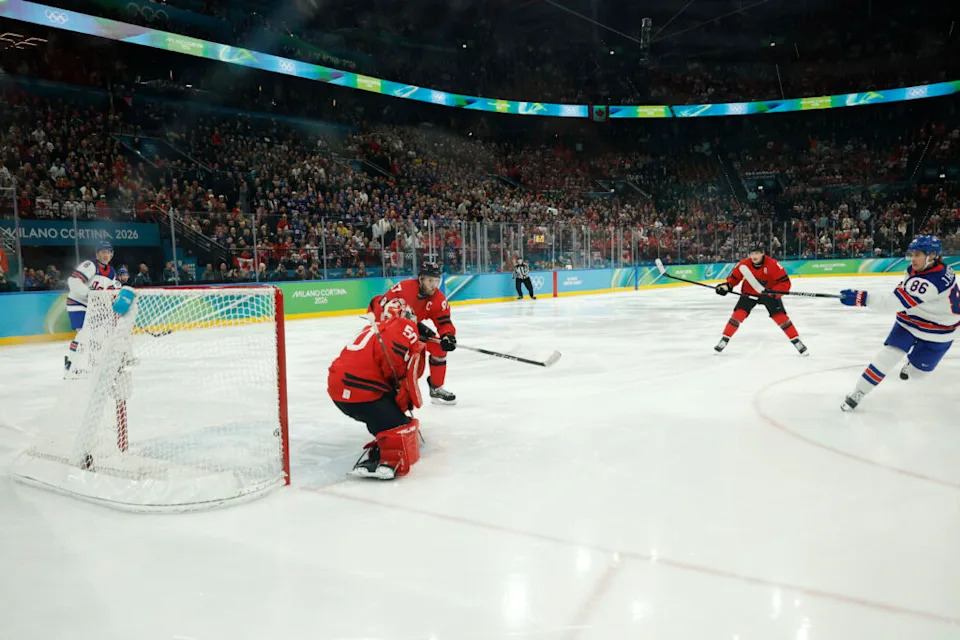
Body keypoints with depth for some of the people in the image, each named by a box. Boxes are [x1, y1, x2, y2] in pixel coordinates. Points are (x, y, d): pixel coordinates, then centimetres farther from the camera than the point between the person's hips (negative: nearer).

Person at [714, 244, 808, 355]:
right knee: (738, 314, -12)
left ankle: (796, 341, 0)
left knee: (780, 316, -12)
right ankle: (724, 340, -1)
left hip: (769, 293, -2)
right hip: (749, 293, 2)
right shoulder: (744, 264, -17)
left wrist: (773, 292, -36)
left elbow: (785, 283, -23)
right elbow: (735, 277, 0)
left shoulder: (773, 264, -26)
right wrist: (727, 286, -18)